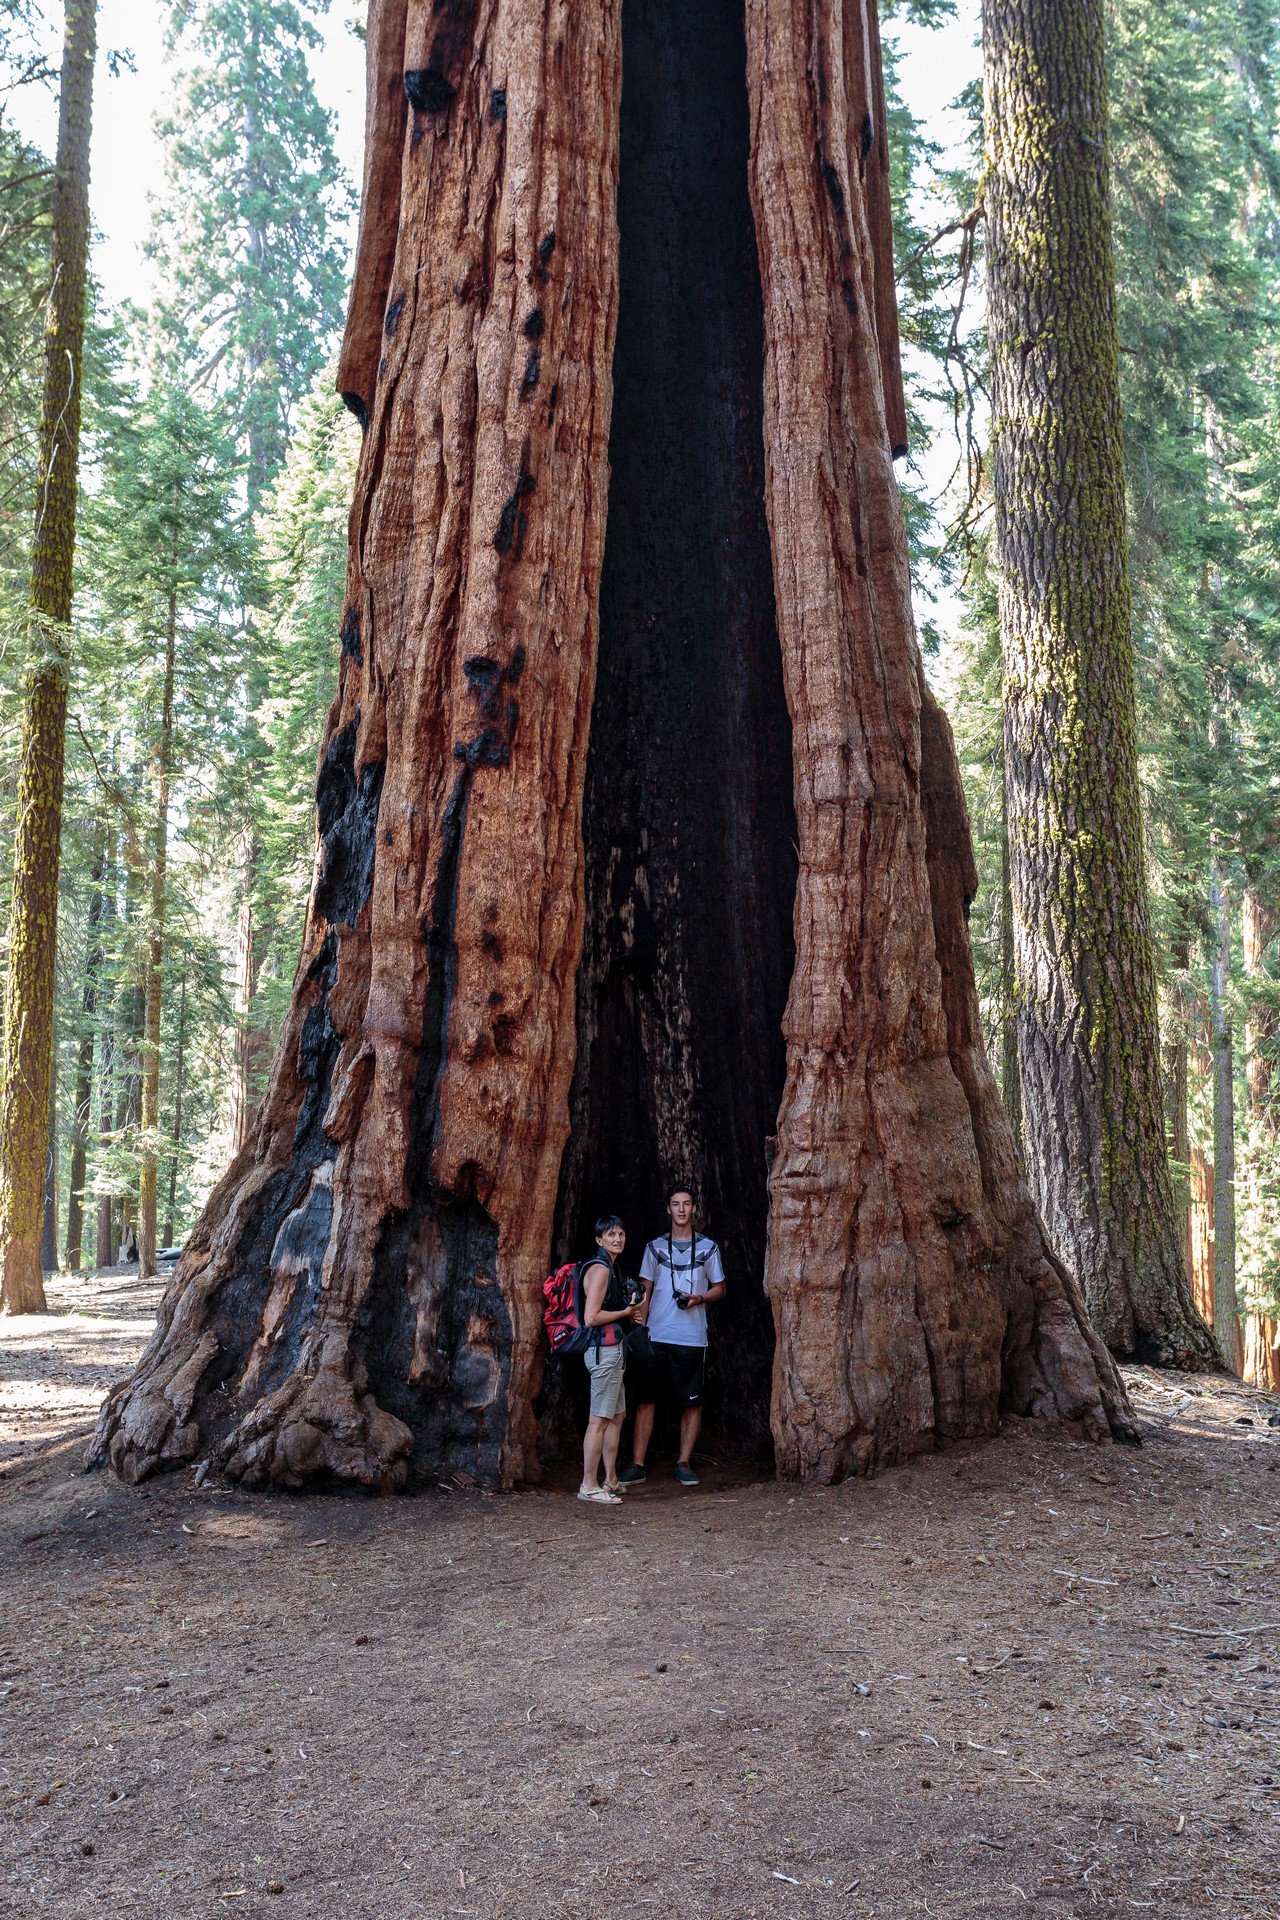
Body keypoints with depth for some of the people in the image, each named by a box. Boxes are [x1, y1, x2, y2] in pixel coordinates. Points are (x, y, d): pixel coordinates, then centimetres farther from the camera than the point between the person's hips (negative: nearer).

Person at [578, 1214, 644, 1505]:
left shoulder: (611, 1268, 17)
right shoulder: (600, 1269, -14)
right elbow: (591, 1317, -21)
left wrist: (631, 1313, 9)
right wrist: (625, 1312, -11)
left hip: (612, 1348, 11)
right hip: (604, 1348, -11)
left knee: (616, 1416, 15)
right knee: (599, 1420, -8)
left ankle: (611, 1481, 22)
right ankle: (589, 1485, -4)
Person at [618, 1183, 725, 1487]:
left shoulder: (708, 1247, 8)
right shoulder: (655, 1247, 9)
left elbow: (719, 1289, 12)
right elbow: (644, 1291, 10)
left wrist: (699, 1298, -9)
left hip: (692, 1337, 0)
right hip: (655, 1336, 0)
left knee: (692, 1402, 2)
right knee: (645, 1399, 0)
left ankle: (684, 1463, 12)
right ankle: (637, 1465, 4)